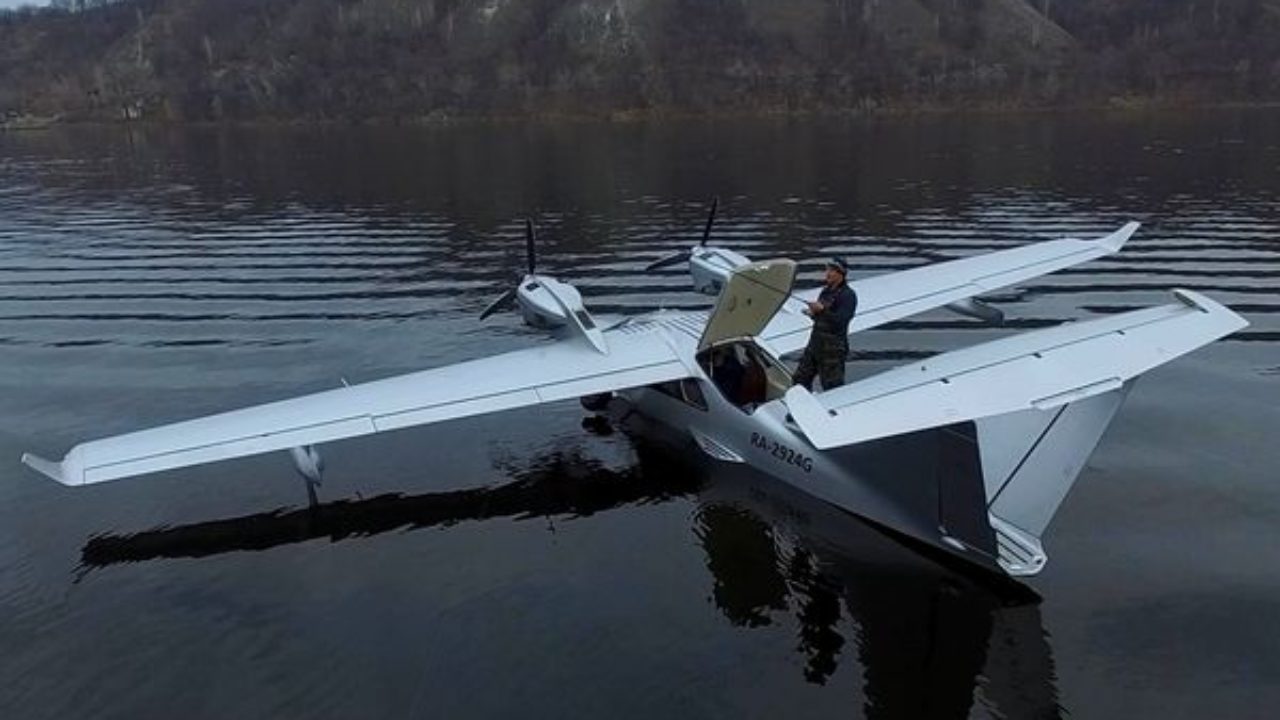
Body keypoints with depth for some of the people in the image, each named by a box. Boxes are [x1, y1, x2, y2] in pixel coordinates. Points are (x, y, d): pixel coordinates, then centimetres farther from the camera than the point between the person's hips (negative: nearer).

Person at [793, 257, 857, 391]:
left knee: (832, 387, -4)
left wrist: (822, 310, -30)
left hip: (833, 348, -9)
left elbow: (840, 321, -22)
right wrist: (813, 314, 3)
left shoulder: (848, 295, -11)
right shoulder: (826, 291, 14)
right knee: (801, 379, 13)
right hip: (815, 342, 9)